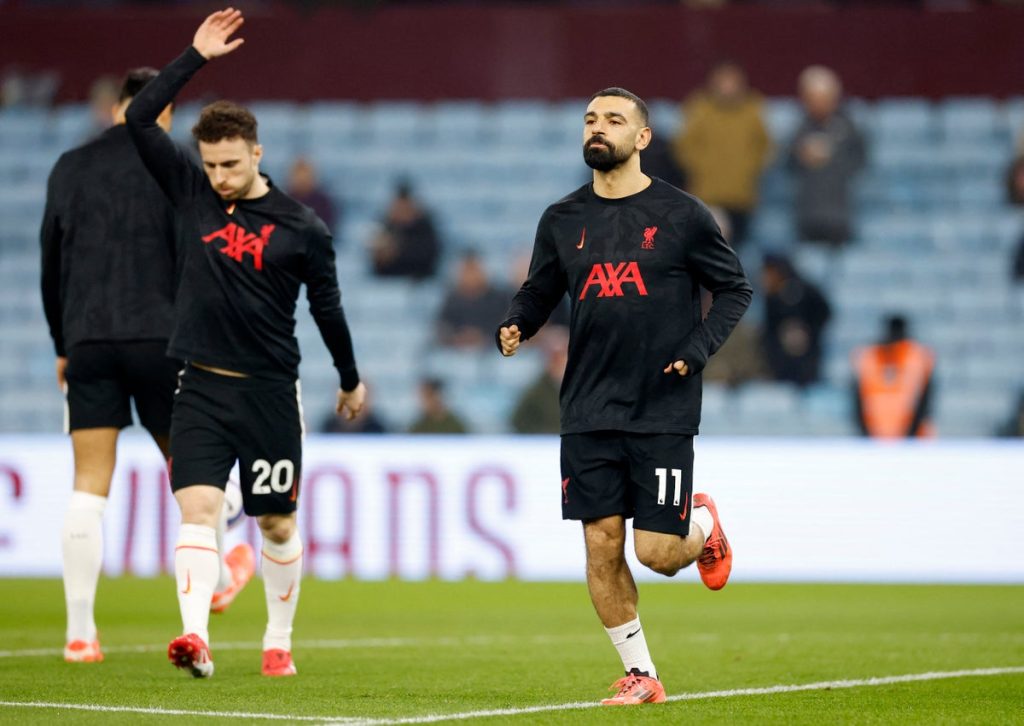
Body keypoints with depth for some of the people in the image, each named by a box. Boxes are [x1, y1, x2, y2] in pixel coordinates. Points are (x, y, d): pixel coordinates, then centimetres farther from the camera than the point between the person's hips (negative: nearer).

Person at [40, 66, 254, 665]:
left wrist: (63, 345, 22)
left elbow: (51, 263, 14)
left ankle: (80, 633, -5)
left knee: (89, 488, 0)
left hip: (88, 342, 3)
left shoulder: (70, 168, 10)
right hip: (159, 336, -3)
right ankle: (220, 579, 36)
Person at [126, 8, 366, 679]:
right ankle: (196, 637, -25)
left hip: (270, 392, -1)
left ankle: (279, 642, 22)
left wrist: (350, 381, 16)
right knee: (197, 507, -15)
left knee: (277, 524, 7)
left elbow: (327, 306, 7)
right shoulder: (193, 192, 4)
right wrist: (196, 57, -4)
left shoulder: (300, 227, -3)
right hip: (202, 388, 1)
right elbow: (141, 119, -2)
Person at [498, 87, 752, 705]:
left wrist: (697, 351, -8)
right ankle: (641, 675, 12)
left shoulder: (680, 214, -2)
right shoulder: (563, 220, 7)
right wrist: (514, 328, -6)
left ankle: (702, 526, 31)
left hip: (664, 413, -3)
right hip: (589, 413, 3)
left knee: (658, 553, -5)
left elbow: (736, 288, 5)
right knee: (602, 547, -1)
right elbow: (540, 293, 16)